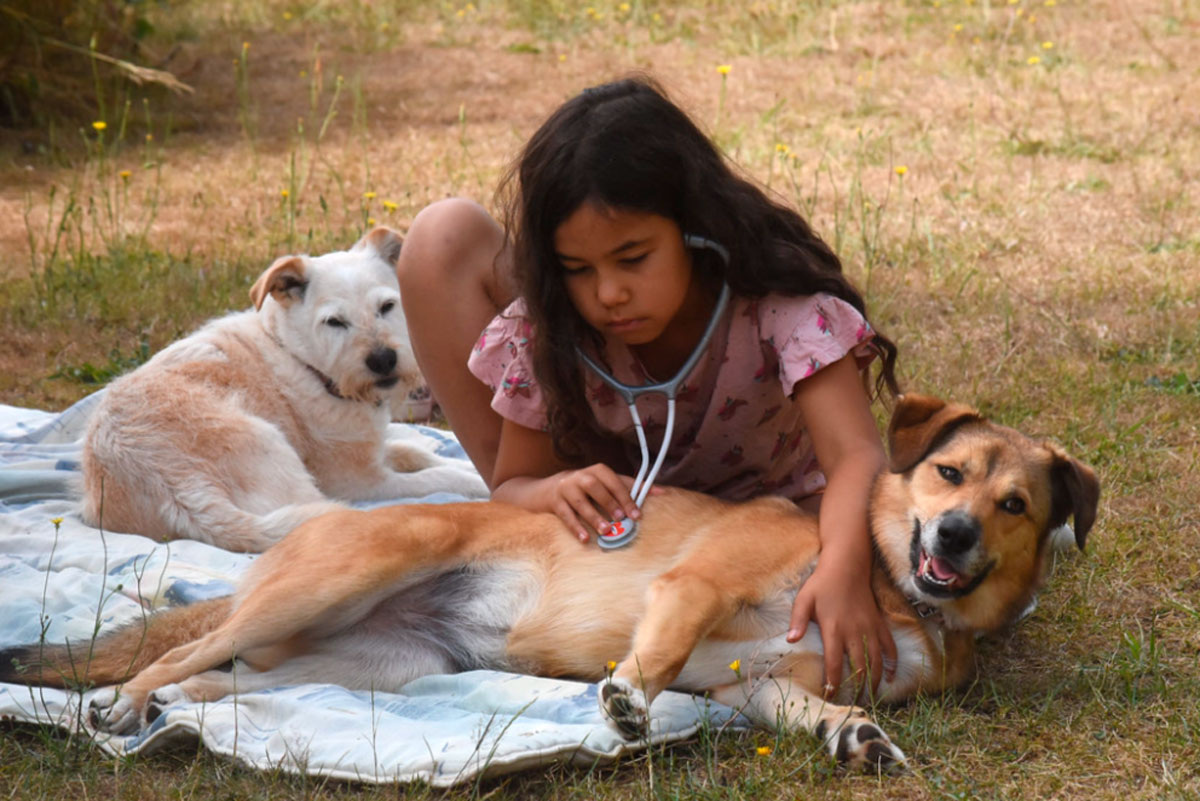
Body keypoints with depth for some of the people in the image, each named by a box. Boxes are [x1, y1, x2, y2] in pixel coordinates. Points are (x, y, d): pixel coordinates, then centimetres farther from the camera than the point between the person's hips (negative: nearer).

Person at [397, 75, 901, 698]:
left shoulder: (780, 304, -34)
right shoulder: (546, 331, -25)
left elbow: (856, 456, -46)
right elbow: (512, 485, -16)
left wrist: (843, 570, -67)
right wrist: (551, 491, -41)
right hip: (605, 496, 2)